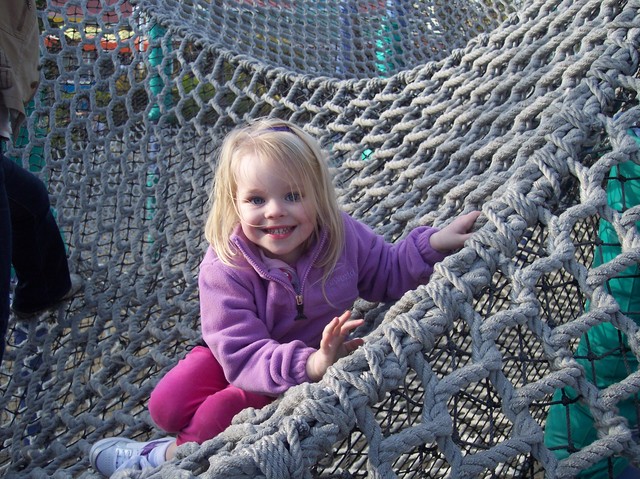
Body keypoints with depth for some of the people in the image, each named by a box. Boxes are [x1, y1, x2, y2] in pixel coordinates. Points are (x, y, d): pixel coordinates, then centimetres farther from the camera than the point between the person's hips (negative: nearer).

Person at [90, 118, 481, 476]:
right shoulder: (225, 269, -28)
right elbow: (242, 355, -34)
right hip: (245, 361, 0)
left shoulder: (342, 236, -18)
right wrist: (308, 364, -50)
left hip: (315, 360, 0)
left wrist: (434, 243, -17)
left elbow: (390, 274, 1)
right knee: (167, 405, -20)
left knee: (226, 409, -24)